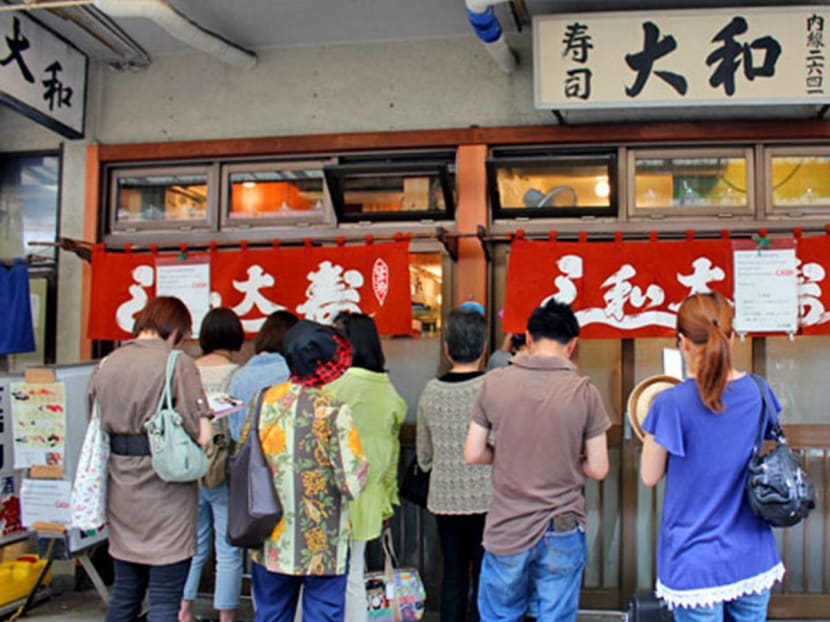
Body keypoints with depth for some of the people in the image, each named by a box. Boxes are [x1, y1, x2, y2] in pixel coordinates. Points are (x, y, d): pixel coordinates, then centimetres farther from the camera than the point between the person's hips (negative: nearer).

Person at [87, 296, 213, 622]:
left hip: (121, 492, 6)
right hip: (164, 495, -6)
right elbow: (202, 436, -17)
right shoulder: (178, 364, -12)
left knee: (124, 594, 18)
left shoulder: (106, 365, 5)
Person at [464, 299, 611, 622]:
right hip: (562, 533, -1)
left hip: (506, 530, 1)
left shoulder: (493, 383, -6)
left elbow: (473, 454, -3)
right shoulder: (584, 392, -9)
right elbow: (598, 468, -6)